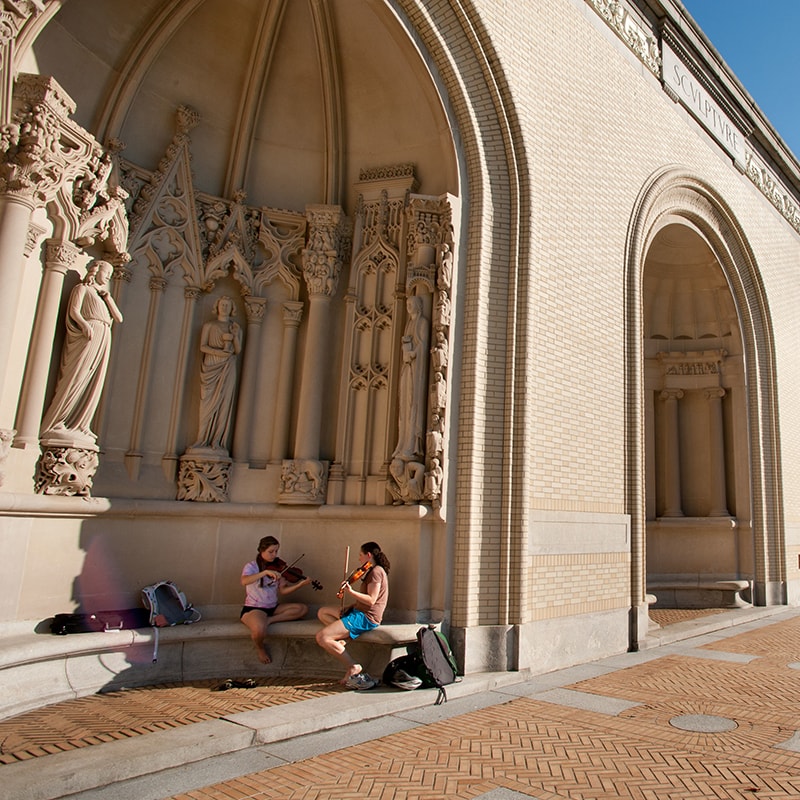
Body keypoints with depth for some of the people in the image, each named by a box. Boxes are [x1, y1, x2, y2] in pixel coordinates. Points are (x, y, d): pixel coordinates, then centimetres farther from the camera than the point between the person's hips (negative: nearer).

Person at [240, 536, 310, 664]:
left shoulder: (277, 567, 6)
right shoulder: (251, 566, -8)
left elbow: (282, 591, -1)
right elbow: (244, 581, -31)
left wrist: (301, 584, -16)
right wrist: (265, 572, -40)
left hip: (273, 607, 6)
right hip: (253, 609, -6)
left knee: (303, 608, -9)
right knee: (259, 629, -38)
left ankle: (269, 620, -12)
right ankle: (260, 648, -3)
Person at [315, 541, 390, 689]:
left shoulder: (376, 571, -12)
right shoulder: (373, 571, 20)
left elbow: (371, 600, -22)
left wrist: (351, 592, -25)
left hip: (366, 617, -11)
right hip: (359, 612, 11)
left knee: (322, 637, -19)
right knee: (322, 612, 17)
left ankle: (353, 668, -15)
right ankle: (341, 637, -5)